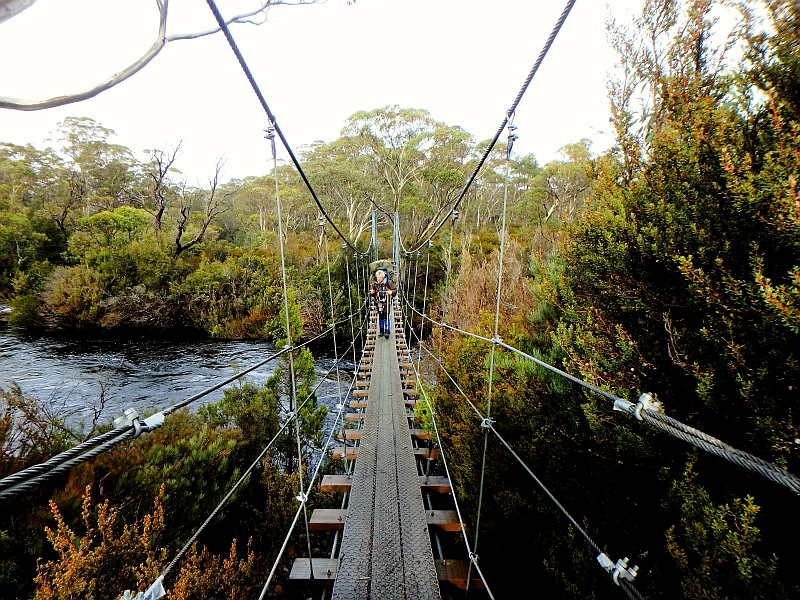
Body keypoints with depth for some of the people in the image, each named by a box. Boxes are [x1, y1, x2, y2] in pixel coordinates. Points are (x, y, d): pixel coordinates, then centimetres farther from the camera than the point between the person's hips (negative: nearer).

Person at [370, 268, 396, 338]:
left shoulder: (388, 283, -10)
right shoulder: (374, 283, 0)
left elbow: (395, 289, -2)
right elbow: (371, 294, 12)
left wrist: (391, 292, -22)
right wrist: (371, 292, -11)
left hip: (386, 303, -3)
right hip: (379, 303, 3)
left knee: (386, 317, -6)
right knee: (380, 317, 10)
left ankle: (387, 330, 6)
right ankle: (382, 331, 23)